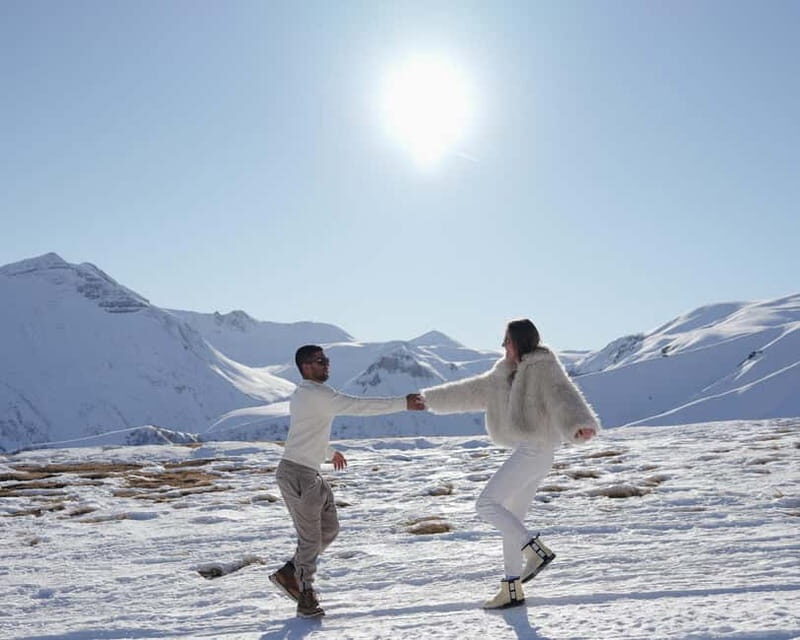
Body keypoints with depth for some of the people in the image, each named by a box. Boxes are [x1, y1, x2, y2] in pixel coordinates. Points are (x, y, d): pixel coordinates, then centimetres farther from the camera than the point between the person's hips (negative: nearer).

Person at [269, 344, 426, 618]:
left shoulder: (303, 395, 16)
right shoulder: (317, 394, -17)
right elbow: (359, 406, -24)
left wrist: (329, 452, 40)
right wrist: (403, 404, -23)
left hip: (309, 474, 10)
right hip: (297, 473, -10)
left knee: (329, 529, 13)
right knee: (310, 537, -2)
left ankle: (289, 573, 21)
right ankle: (306, 595, 10)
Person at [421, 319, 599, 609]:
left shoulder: (543, 368, -8)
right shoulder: (506, 373, 17)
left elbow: (563, 397, -26)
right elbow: (470, 392, 24)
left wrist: (580, 425, -46)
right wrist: (429, 399, 26)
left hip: (534, 450, -9)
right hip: (525, 452, 9)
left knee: (486, 503, -12)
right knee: (511, 520, 11)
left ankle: (536, 550, -10)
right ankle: (512, 589, 18)